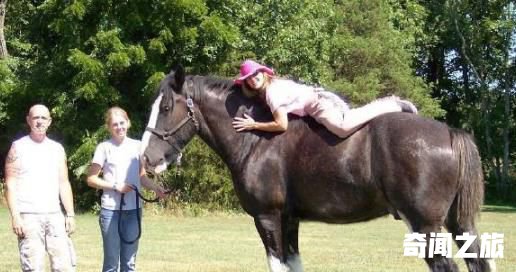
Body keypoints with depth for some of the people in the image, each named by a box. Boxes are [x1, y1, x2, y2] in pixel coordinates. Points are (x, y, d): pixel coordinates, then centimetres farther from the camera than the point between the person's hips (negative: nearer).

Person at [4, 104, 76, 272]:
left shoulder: (57, 149, 14)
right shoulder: (18, 147, 3)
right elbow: (10, 184, -2)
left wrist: (70, 214, 7)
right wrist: (15, 216, -12)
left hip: (54, 215, 4)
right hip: (28, 216, -4)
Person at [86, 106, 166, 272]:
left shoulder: (137, 146, 7)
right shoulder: (105, 147, -3)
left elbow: (141, 177, 13)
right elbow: (91, 179, -2)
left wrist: (155, 187, -7)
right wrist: (115, 186, -13)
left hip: (133, 209, 3)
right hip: (111, 210, -3)